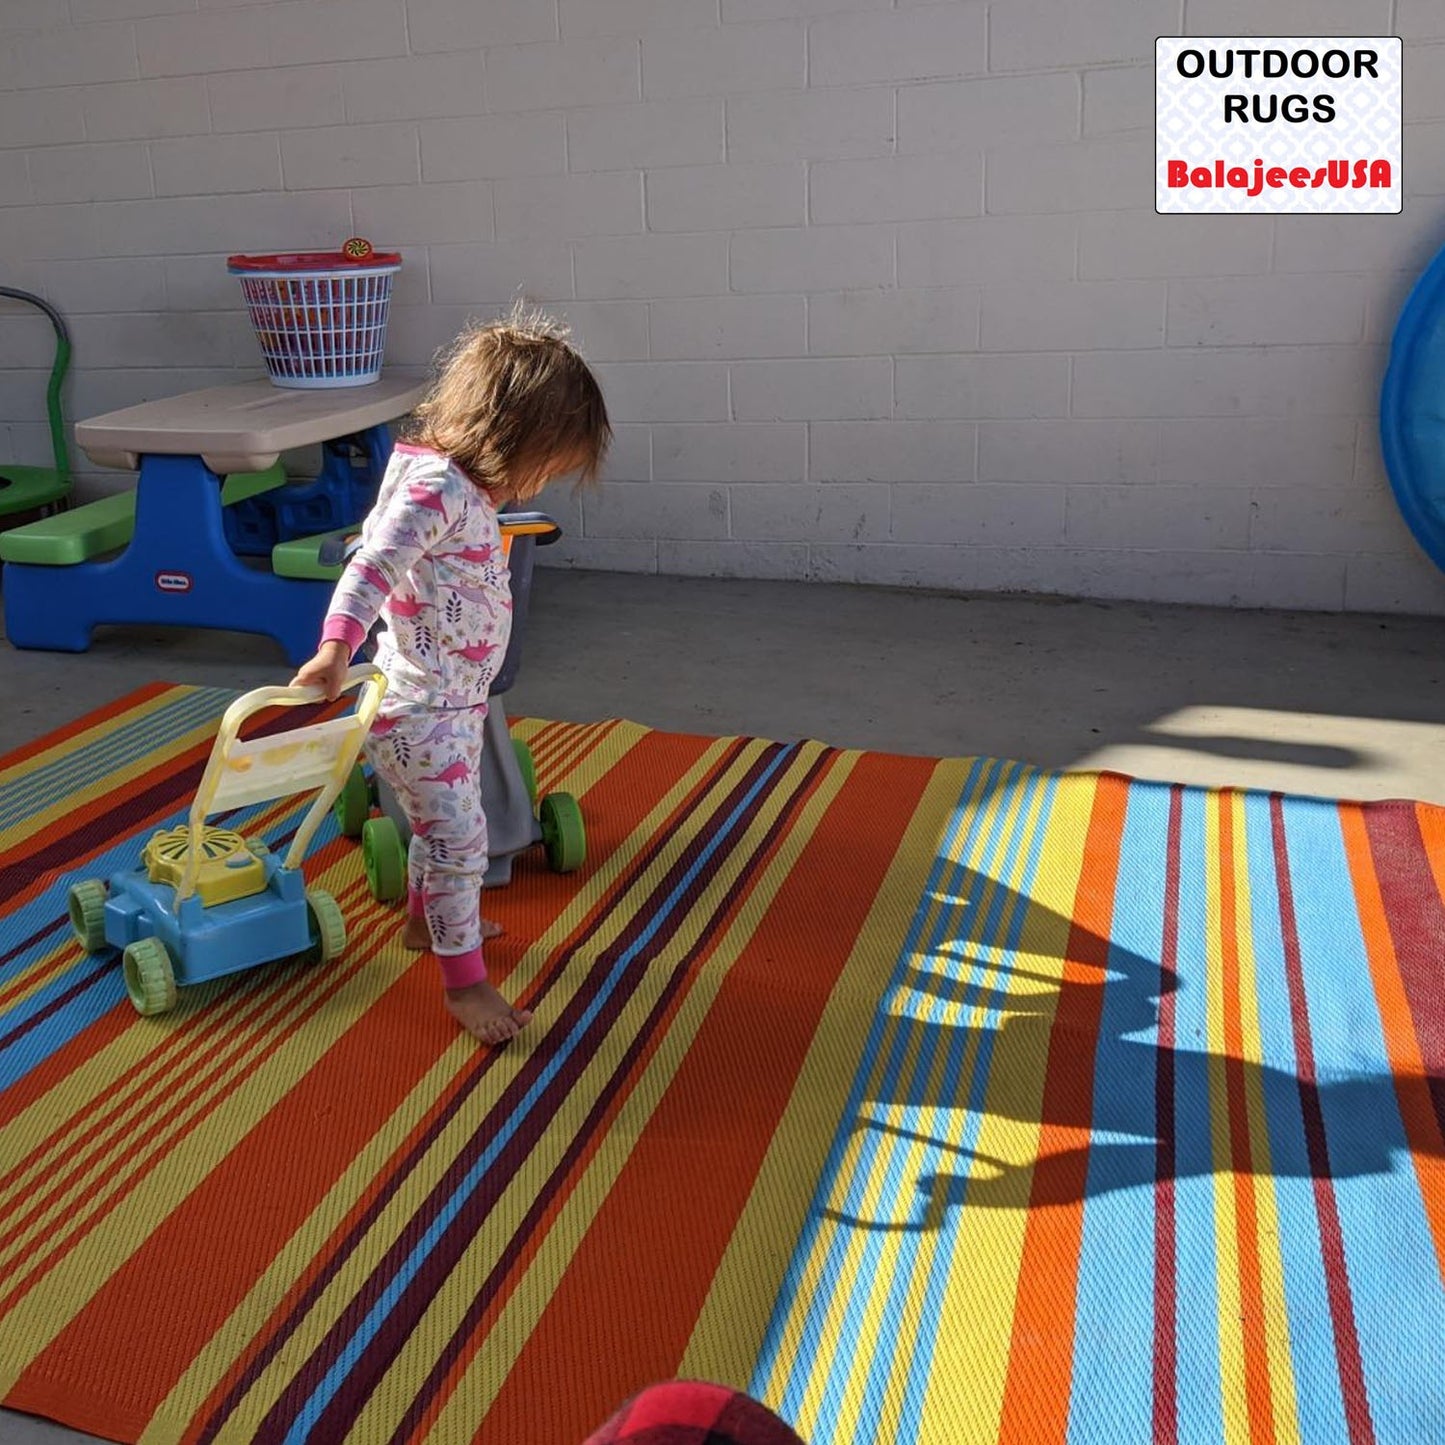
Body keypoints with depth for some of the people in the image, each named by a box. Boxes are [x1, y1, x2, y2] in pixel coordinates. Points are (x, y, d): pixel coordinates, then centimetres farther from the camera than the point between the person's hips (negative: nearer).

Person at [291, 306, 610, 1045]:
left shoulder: (462, 484, 5)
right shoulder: (436, 486, -25)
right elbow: (373, 566, -36)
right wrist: (336, 648, -49)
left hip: (453, 702, 10)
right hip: (418, 712, -10)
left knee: (441, 825, 26)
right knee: (459, 838, -2)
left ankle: (426, 920, 47)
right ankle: (465, 980, 11)